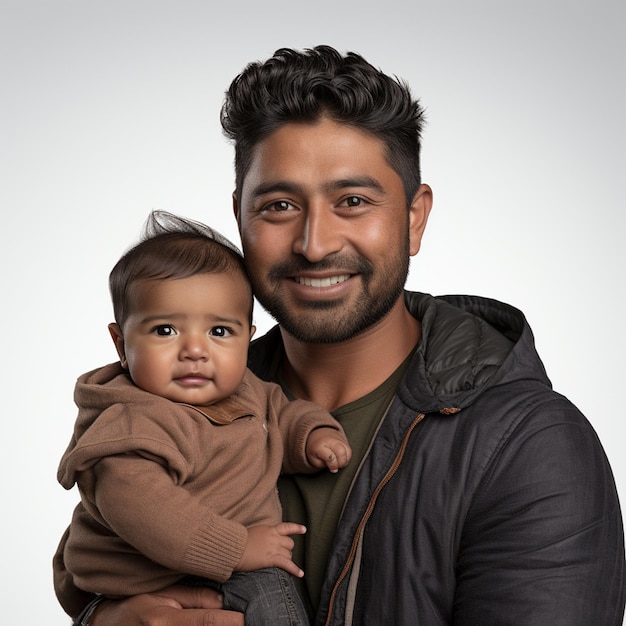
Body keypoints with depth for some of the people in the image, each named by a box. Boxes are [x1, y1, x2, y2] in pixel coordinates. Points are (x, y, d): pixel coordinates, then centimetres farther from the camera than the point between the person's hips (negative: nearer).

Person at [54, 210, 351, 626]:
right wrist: (233, 548, -32)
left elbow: (280, 412, 27)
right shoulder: (135, 423, -23)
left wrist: (313, 434, 3)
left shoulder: (243, 390, 7)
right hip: (158, 587, -9)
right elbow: (132, 502, -37)